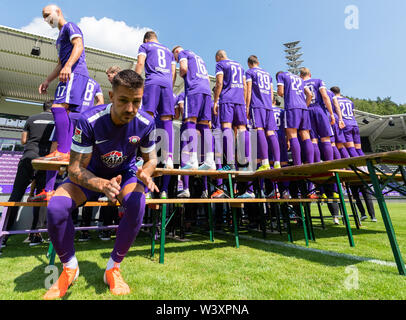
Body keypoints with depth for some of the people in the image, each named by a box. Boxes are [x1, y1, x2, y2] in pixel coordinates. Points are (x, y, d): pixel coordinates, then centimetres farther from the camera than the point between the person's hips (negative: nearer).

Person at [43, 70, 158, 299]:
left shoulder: (146, 123, -19)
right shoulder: (89, 120, -25)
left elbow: (151, 159, -5)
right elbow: (76, 168, -23)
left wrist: (145, 174, -31)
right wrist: (104, 185, -44)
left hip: (125, 174, 0)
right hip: (91, 175, 1)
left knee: (137, 203, -32)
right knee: (56, 207, -25)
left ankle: (113, 267, -7)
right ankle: (69, 267, 4)